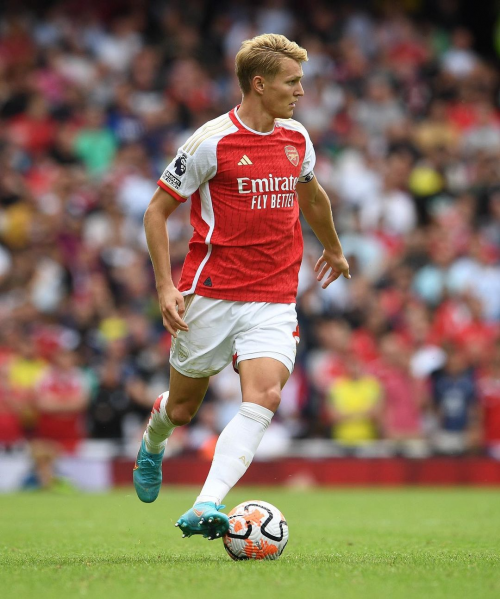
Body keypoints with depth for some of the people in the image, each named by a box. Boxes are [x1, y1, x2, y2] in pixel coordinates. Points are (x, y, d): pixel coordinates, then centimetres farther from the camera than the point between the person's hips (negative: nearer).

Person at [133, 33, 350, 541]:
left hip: (274, 298, 4)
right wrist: (166, 286, -12)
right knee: (182, 408, 10)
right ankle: (152, 445, 47)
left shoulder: (297, 138, 8)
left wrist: (333, 250, 44)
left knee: (263, 397, -21)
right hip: (211, 294, -3)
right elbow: (157, 210, -4)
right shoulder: (212, 141, -10)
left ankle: (206, 508, -28)